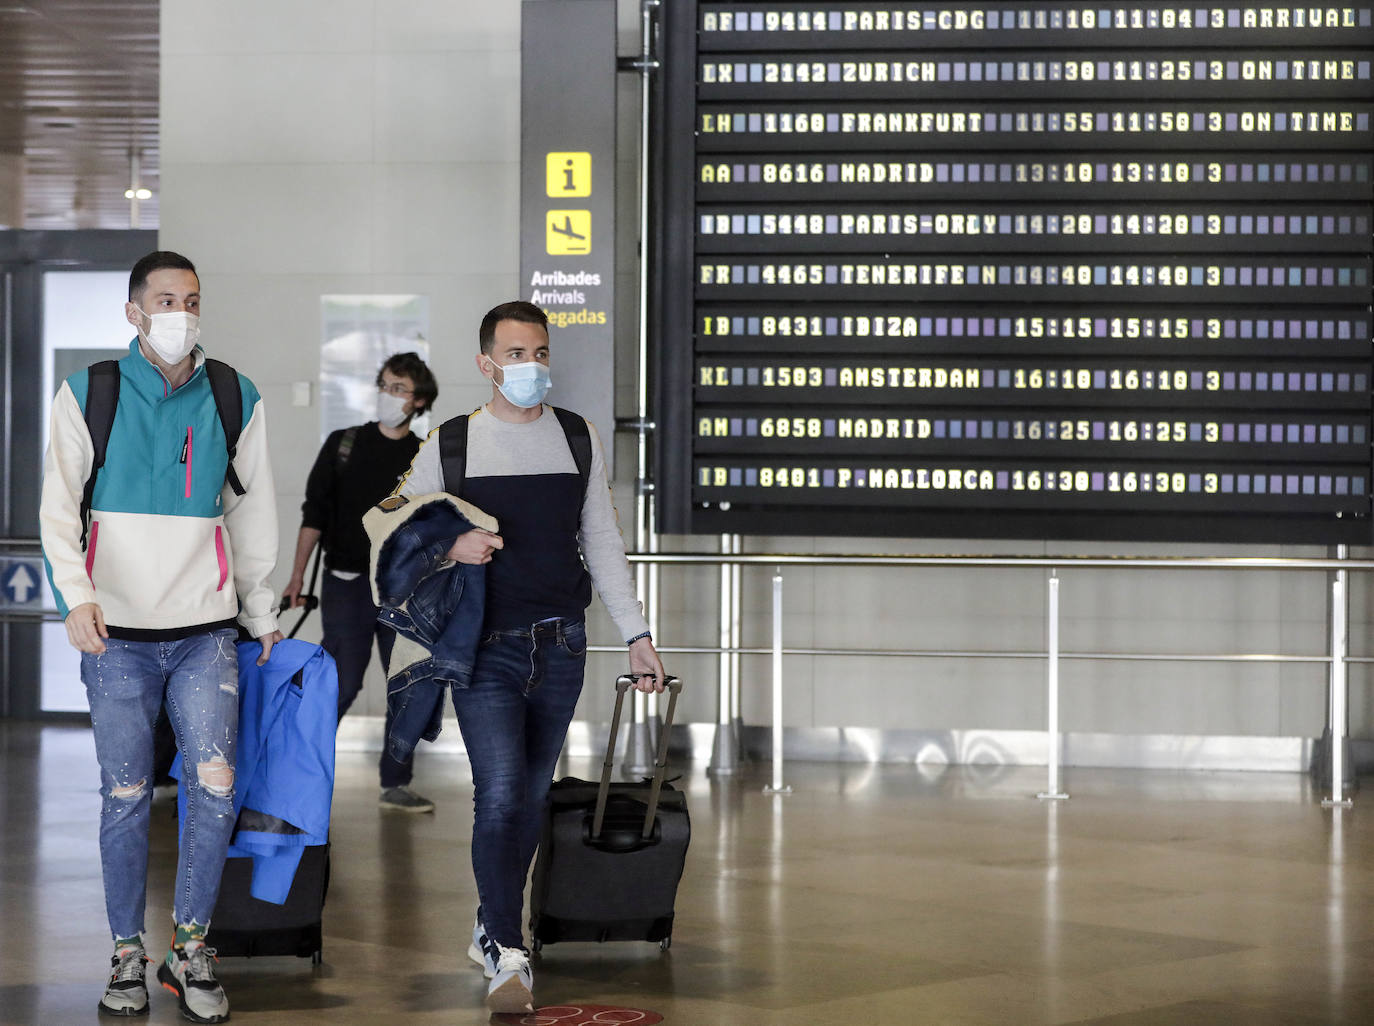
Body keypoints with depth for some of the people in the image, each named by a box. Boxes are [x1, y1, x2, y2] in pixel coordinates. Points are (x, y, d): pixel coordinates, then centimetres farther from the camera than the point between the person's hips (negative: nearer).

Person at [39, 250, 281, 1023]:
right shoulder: (90, 395, 2)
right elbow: (59, 510, -3)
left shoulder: (235, 400, 8)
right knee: (126, 796, 2)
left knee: (216, 785, -8)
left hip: (206, 628, 1)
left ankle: (191, 950, 7)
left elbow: (254, 516, 15)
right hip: (118, 634, -1)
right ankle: (129, 956, 14)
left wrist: (263, 617, 17)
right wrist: (78, 595, -19)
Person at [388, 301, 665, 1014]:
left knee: (531, 798, 10)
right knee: (501, 797, -14)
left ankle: (490, 930, 27)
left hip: (561, 647, 3)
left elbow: (604, 544, 13)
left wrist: (636, 635, 9)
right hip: (486, 649, -3)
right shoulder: (450, 444, 2)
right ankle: (507, 956, -11)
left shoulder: (577, 440, 10)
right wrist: (449, 546, -14)